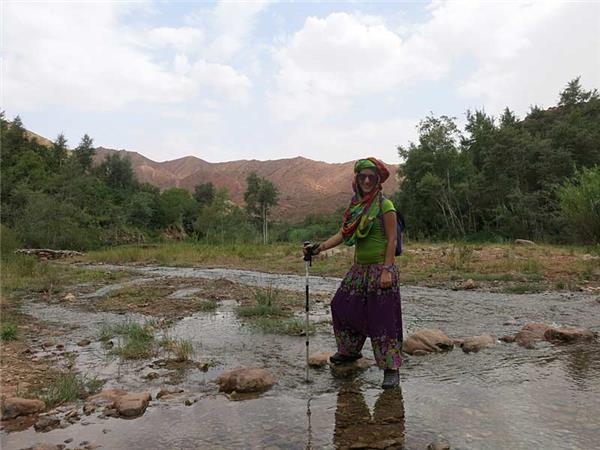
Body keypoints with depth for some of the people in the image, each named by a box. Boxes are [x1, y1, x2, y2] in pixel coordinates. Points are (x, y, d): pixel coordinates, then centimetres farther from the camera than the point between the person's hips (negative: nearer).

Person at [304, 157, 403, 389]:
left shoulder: (385, 205, -10)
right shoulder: (356, 205, 9)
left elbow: (392, 240, -14)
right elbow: (343, 234, 8)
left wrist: (387, 270, -20)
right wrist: (318, 247, -2)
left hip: (380, 269, -7)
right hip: (359, 269, 8)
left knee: (383, 318, -4)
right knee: (342, 306, 15)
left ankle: (391, 369, 8)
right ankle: (350, 351, 37)